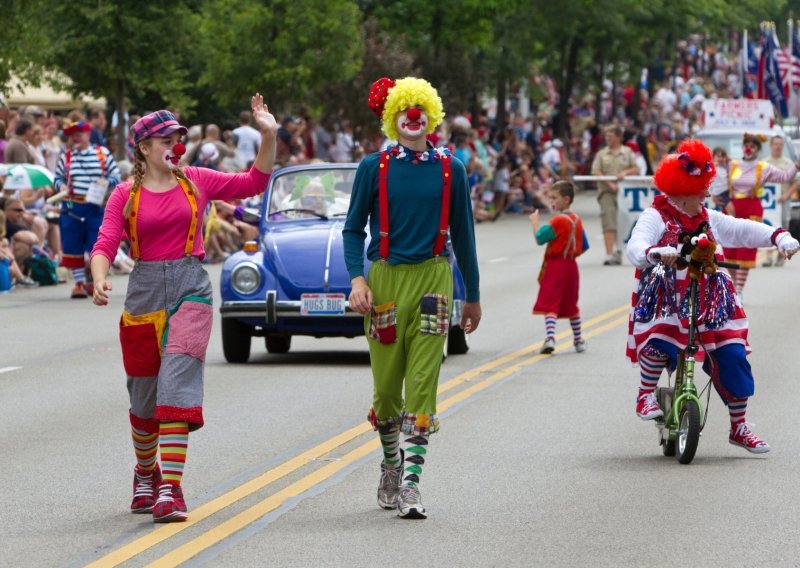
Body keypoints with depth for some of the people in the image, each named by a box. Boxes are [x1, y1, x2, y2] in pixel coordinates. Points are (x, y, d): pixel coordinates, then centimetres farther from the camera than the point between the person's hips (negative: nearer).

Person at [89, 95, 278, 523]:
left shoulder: (197, 182, 7)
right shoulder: (126, 196, 3)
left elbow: (254, 183, 11)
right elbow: (106, 244, -7)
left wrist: (269, 136, -1)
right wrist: (100, 279, -27)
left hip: (190, 292, -1)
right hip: (145, 292, 1)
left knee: (177, 383, -18)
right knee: (143, 395, 12)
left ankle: (170, 489, -23)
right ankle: (145, 472, 39)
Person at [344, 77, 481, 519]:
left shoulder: (449, 169, 7)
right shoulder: (374, 167, 3)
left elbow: (462, 232, 14)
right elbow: (354, 228, 6)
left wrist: (473, 295, 17)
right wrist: (356, 278, -10)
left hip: (432, 279, 0)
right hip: (385, 279, 0)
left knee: (422, 384, -9)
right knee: (386, 384, 6)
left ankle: (411, 483, -11)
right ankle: (391, 463, 30)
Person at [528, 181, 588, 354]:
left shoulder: (558, 221, -16)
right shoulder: (577, 220, 7)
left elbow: (540, 238, -17)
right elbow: (584, 246, 12)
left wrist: (535, 221, -3)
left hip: (555, 266, -7)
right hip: (571, 266, 7)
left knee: (550, 304, -10)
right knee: (571, 305, 19)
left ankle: (550, 337, -26)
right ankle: (578, 341, 27)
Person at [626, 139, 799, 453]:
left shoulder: (708, 219, 11)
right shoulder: (655, 217, -8)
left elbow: (743, 230, 8)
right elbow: (635, 248, -23)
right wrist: (655, 253, -46)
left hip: (708, 300, 5)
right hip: (666, 298, -5)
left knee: (732, 356, -3)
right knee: (661, 339, -35)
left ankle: (739, 427, 12)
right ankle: (645, 397, -9)